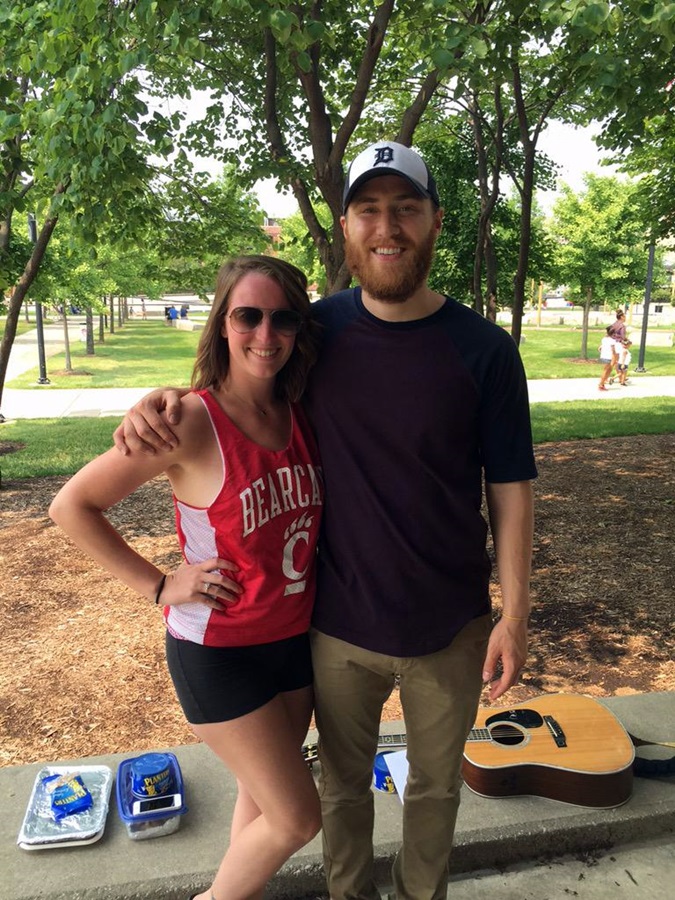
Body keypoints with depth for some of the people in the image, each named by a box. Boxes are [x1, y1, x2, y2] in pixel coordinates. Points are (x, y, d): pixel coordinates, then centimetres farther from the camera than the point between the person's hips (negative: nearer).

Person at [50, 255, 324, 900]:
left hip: (296, 638, 6)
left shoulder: (303, 412, -4)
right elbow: (72, 506, -15)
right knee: (298, 817, 5)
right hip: (219, 650, -6)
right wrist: (159, 586, -15)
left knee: (263, 795, 22)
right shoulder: (191, 423, -22)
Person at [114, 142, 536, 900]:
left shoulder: (484, 349, -12)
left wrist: (515, 612, -8)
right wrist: (160, 400, -14)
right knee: (344, 782, 23)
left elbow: (509, 487, -7)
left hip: (449, 628, 0)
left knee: (435, 785, 23)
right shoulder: (319, 328, -7)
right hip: (340, 623, 1)